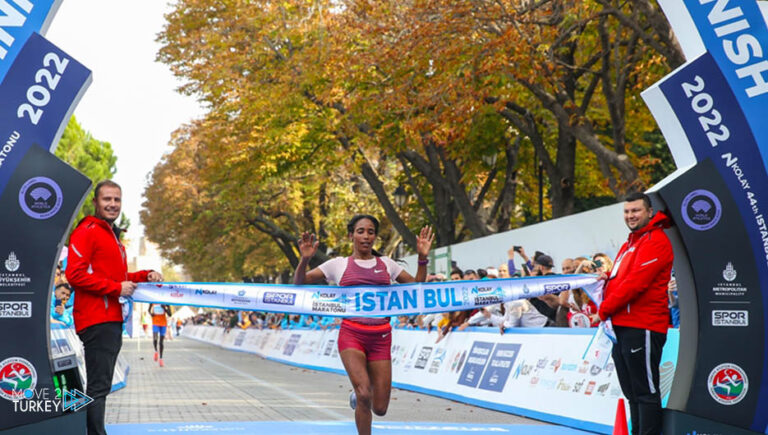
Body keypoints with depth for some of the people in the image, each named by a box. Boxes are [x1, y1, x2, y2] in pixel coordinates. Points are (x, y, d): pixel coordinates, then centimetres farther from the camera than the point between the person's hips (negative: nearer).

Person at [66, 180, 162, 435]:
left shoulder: (113, 236, 23)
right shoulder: (86, 232, -8)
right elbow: (75, 274, -18)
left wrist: (146, 276, 11)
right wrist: (116, 288, -17)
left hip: (112, 321, 10)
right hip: (96, 320, -10)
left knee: (101, 385, 15)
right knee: (98, 386, -11)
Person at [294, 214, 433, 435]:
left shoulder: (386, 264, 11)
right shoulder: (339, 264, 5)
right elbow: (299, 282, 6)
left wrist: (422, 257, 1)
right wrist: (305, 259, -13)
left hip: (381, 338, 3)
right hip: (351, 334, -2)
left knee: (380, 409, 1)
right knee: (364, 395, -23)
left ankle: (357, 396, 38)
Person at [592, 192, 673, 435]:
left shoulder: (655, 241, -10)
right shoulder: (630, 244, 21)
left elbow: (636, 283, -17)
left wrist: (604, 310, -10)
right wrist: (607, 279, 4)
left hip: (643, 328, -9)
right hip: (621, 327, 9)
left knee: (646, 392, -6)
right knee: (632, 393, 13)